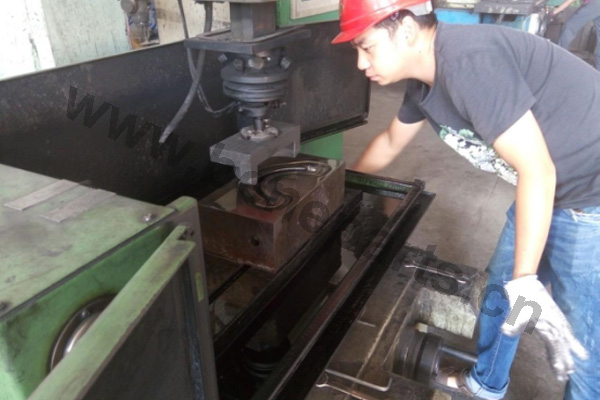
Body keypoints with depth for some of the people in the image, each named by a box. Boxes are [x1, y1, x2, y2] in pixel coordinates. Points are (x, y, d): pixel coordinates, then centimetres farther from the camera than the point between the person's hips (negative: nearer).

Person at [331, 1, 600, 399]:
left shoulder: (468, 60, -29)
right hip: (552, 190, 9)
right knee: (500, 287, 21)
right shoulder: (424, 81, 1)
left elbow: (536, 169, -28)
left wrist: (526, 281, -27)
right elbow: (390, 143, 19)